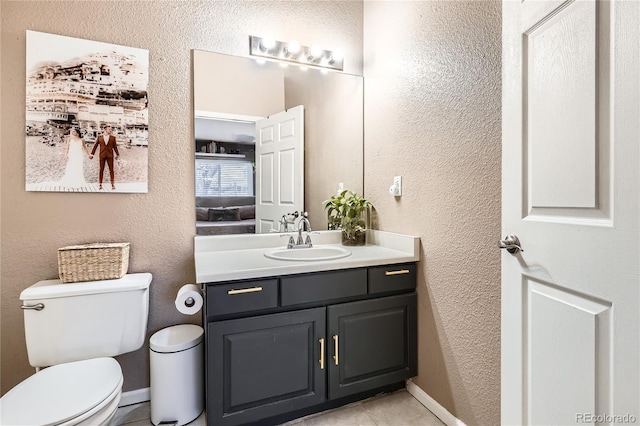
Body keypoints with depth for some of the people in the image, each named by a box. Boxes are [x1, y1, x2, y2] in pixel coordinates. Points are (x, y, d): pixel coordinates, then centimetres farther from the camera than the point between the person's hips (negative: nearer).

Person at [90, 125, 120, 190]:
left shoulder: (113, 137, 3)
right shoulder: (99, 137, 3)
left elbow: (115, 146, 9)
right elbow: (95, 146, 4)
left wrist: (117, 154, 11)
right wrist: (92, 154, 0)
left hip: (110, 155, 0)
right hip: (102, 155, 0)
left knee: (111, 170, -1)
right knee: (101, 170, 3)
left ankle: (113, 184, 4)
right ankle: (100, 185, 9)